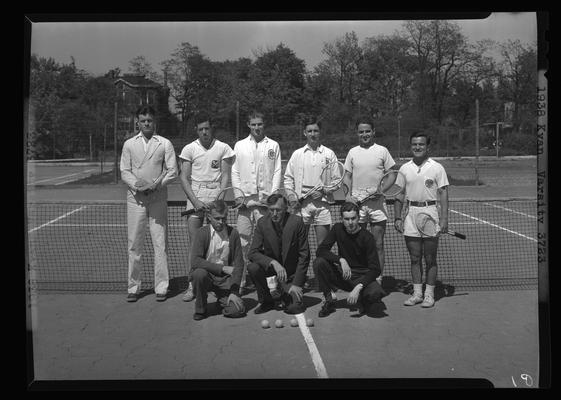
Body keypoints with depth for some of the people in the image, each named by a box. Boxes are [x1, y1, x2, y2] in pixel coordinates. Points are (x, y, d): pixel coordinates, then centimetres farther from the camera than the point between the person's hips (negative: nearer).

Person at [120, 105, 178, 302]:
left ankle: (161, 287, 7)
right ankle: (133, 287, 11)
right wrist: (136, 184, -11)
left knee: (160, 243, -1)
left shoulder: (165, 144, 6)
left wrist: (158, 184, -13)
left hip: (158, 198, -1)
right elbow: (124, 171, 7)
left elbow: (172, 171, 3)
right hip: (135, 197, 1)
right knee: (134, 244, 2)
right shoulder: (129, 144, 10)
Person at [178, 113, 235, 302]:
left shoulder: (223, 148, 7)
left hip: (216, 196, 0)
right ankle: (192, 285, 4)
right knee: (194, 244, -1)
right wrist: (195, 201, -9)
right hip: (194, 196, 0)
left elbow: (225, 176, 5)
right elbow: (184, 178, 4)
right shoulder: (189, 149, 7)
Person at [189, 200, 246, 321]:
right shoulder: (202, 233, -9)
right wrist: (223, 268, -24)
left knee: (238, 310, -17)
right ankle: (200, 309, -9)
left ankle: (222, 299, 20)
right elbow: (195, 261, -21)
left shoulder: (233, 233, -3)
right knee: (199, 273, -35)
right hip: (207, 275, -1)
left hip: (225, 279, 2)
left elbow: (239, 263, -3)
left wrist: (234, 291, -11)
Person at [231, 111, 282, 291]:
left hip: (265, 200, -1)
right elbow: (235, 172, 11)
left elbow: (277, 172, 6)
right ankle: (242, 278, 4)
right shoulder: (239, 145, 14)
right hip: (245, 200, 1)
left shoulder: (273, 145, 11)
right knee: (243, 240, -2)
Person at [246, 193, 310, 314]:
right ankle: (266, 301, -4)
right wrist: (273, 263, -35)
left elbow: (304, 255, -13)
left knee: (295, 307, -19)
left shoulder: (297, 222, -18)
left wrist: (297, 284, -17)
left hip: (291, 269, -2)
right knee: (252, 268, -29)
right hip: (270, 265, 2)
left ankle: (287, 292, 17)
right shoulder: (262, 223, -13)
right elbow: (252, 253, -18)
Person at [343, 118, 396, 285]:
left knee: (378, 244, 0)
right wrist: (348, 193, -5)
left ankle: (378, 278, 7)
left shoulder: (382, 151, 3)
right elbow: (347, 176, 11)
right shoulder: (352, 152, 9)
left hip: (377, 203, -2)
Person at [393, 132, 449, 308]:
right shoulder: (404, 168, 8)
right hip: (410, 213, 3)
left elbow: (443, 194, -2)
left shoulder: (437, 168, 0)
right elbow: (399, 195, 10)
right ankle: (417, 293, 16)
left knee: (430, 259, 3)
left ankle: (429, 294, 12)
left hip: (430, 212, -3)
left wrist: (444, 219, -10)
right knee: (414, 258, 8)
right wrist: (397, 217, 3)